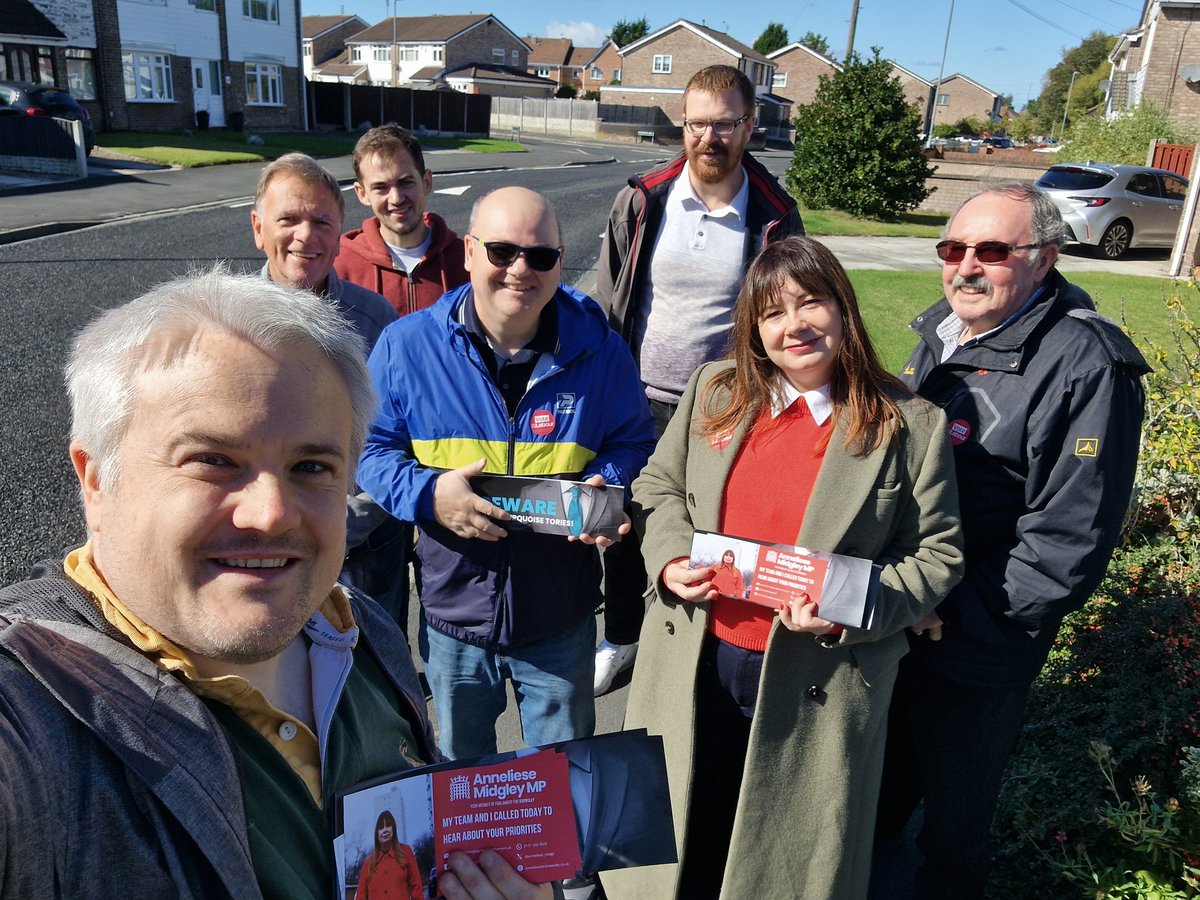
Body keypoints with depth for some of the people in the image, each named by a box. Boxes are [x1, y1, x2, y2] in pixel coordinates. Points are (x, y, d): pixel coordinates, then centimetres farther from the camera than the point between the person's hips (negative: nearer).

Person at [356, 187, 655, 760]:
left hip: (561, 621, 0)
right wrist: (428, 494, -21)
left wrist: (604, 490, -17)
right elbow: (369, 448, -2)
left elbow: (632, 442, 4)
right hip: (452, 612, 1)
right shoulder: (406, 346, -9)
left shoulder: (599, 349, -6)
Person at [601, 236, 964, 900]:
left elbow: (936, 553, -5)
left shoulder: (911, 427, -9)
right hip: (693, 663, 3)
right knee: (682, 846, 22)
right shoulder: (713, 391, 1)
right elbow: (659, 486, 10)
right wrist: (671, 558, -9)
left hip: (816, 683, -2)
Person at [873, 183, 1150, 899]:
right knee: (880, 765, 30)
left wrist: (954, 615, -20)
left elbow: (1068, 543, -23)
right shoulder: (942, 332, 3)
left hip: (977, 649, -7)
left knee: (954, 809, 17)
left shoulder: (1088, 366, -22)